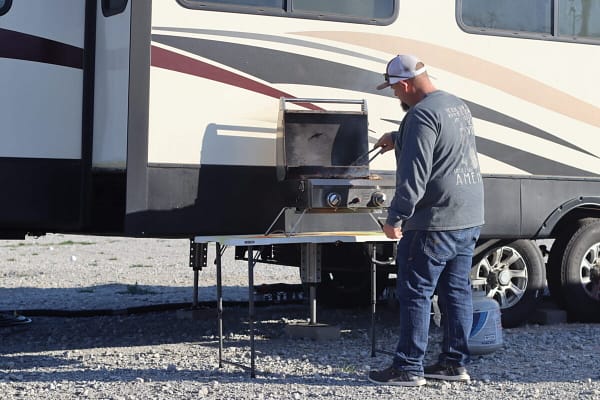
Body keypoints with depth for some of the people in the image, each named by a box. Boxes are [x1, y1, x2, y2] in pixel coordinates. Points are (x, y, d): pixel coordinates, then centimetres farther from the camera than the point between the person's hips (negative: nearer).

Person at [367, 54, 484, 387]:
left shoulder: (422, 115, -17)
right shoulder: (458, 106, 14)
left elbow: (414, 176, -22)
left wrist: (395, 219, -18)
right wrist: (397, 139, 37)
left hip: (434, 223, -9)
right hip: (470, 219, 9)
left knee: (416, 293, -2)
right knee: (456, 291, 13)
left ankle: (408, 368, 2)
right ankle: (455, 363, 19)